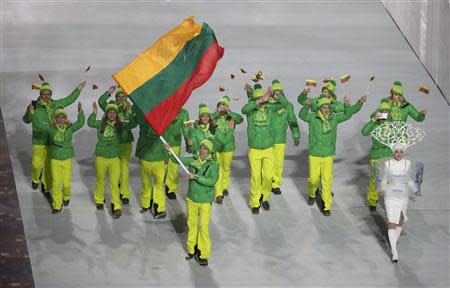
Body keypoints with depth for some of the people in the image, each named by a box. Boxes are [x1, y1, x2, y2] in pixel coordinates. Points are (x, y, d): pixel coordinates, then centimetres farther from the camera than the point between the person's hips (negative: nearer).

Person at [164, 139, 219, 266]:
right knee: (191, 224, 16)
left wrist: (196, 177, -27)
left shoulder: (213, 165, -14)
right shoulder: (193, 160, -2)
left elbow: (212, 181, -27)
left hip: (205, 200, -4)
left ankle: (203, 254, 8)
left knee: (204, 226, -2)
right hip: (192, 198, 5)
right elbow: (178, 159, 1)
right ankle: (192, 249, 31)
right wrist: (169, 150, -15)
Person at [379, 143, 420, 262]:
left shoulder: (407, 163, -2)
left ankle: (394, 241, 41)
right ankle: (394, 253, -10)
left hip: (403, 197, 2)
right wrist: (382, 189, -13)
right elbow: (385, 179, 3)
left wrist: (416, 190, -6)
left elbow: (409, 180, 7)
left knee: (400, 221, 12)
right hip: (390, 196, -2)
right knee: (391, 223, -9)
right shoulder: (388, 164, -5)